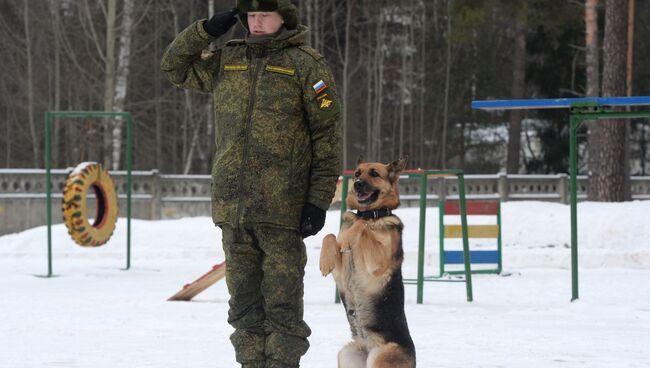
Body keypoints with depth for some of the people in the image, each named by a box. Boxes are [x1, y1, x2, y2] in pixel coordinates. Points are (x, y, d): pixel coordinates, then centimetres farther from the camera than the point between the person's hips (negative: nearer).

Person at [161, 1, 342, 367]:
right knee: (245, 302, 8)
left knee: (282, 302, -5)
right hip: (232, 206, 5)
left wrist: (319, 200, -9)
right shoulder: (226, 62, 14)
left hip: (281, 208, -5)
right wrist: (205, 31, 9)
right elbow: (176, 66, 26)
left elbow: (328, 137, -3)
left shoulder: (306, 65, 0)